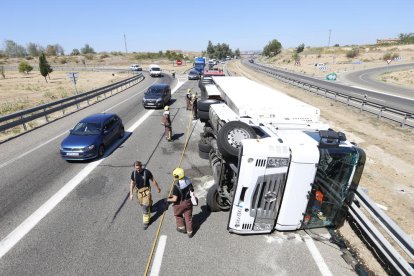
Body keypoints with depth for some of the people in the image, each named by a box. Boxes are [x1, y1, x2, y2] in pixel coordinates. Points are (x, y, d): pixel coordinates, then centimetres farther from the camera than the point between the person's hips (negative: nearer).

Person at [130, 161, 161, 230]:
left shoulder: (146, 172, -21)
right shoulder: (134, 173, -8)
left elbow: (153, 180, -9)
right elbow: (132, 183, 2)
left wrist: (158, 188, 2)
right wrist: (131, 193, -1)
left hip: (146, 191, -5)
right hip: (138, 191, 5)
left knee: (145, 207, -7)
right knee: (141, 204, 21)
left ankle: (146, 222, 8)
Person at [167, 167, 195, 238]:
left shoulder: (176, 186, -31)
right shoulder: (188, 181, -12)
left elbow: (174, 199, -28)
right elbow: (192, 190, 4)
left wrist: (168, 200, -11)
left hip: (180, 204, -5)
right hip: (188, 202, 5)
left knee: (178, 215, 27)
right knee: (188, 217, 19)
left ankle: (182, 227, 39)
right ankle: (190, 232, 31)